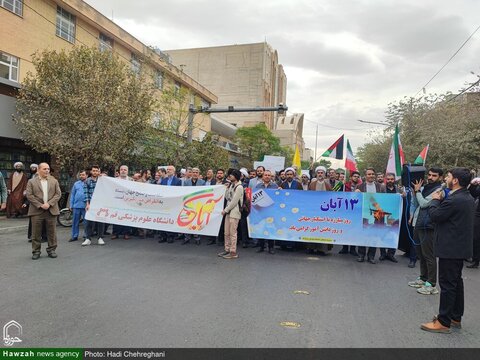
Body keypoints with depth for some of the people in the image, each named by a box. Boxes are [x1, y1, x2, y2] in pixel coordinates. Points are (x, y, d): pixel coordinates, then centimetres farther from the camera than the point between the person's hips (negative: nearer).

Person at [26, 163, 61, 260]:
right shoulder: (31, 182, 5)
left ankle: (51, 250, 16)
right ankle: (36, 251, 14)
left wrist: (49, 204, -11)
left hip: (51, 210, 1)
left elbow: (58, 194, 2)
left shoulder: (54, 181, 10)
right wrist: (40, 205, -12)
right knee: (36, 233, 4)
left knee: (52, 232, 5)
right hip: (37, 211, -1)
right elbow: (29, 195, -3)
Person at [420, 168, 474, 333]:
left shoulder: (453, 200, -23)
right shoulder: (468, 198, 10)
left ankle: (443, 322, 5)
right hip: (461, 246, 10)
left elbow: (435, 215, -16)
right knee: (456, 281, 17)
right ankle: (456, 317, 28)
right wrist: (441, 200, 3)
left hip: (451, 247, -10)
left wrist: (435, 200, -1)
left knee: (447, 283, -3)